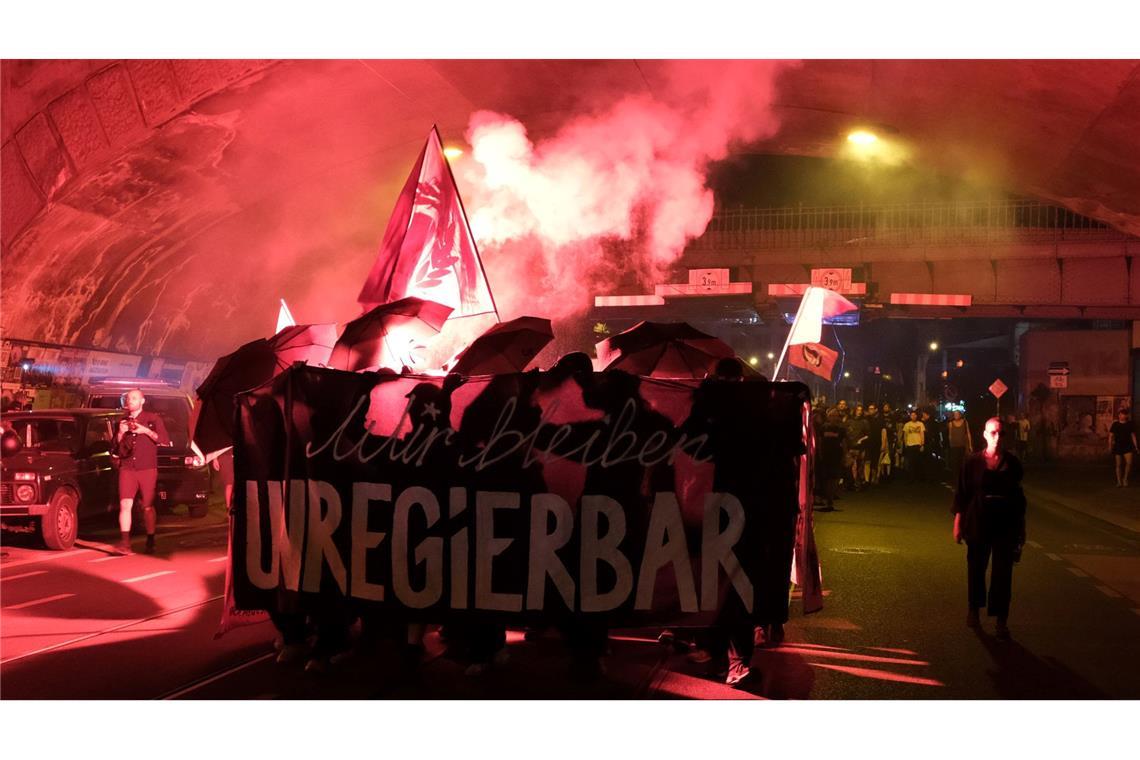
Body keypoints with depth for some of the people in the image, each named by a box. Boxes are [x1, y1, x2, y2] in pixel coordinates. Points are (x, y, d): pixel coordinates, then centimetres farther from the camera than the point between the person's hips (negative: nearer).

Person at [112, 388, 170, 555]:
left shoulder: (153, 419, 7)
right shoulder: (122, 422, 17)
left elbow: (165, 441, -2)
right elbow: (115, 449, 18)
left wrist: (146, 431, -13)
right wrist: (120, 433, -1)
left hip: (148, 469, -2)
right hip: (127, 469, 2)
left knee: (148, 507, 0)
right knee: (125, 504, -12)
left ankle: (150, 542, 11)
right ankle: (125, 542, -15)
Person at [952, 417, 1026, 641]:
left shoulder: (1013, 463, 0)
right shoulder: (973, 462, -4)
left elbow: (1018, 497, 8)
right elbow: (962, 493, -1)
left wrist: (1021, 527, 10)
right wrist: (958, 522, -3)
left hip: (1006, 525, 0)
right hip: (978, 524, 0)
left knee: (1003, 573, -1)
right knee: (976, 568, 12)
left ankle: (1002, 621, 4)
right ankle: (974, 610, 31)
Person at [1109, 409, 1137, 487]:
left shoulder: (1129, 424, 6)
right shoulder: (1115, 425, 2)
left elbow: (1133, 436, 9)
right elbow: (1111, 436, 2)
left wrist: (1135, 446, 5)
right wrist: (1110, 445, -8)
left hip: (1128, 446, 1)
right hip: (1118, 447, -1)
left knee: (1129, 463, -14)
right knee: (1119, 464, 3)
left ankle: (1125, 478, 7)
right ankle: (1119, 481, 12)